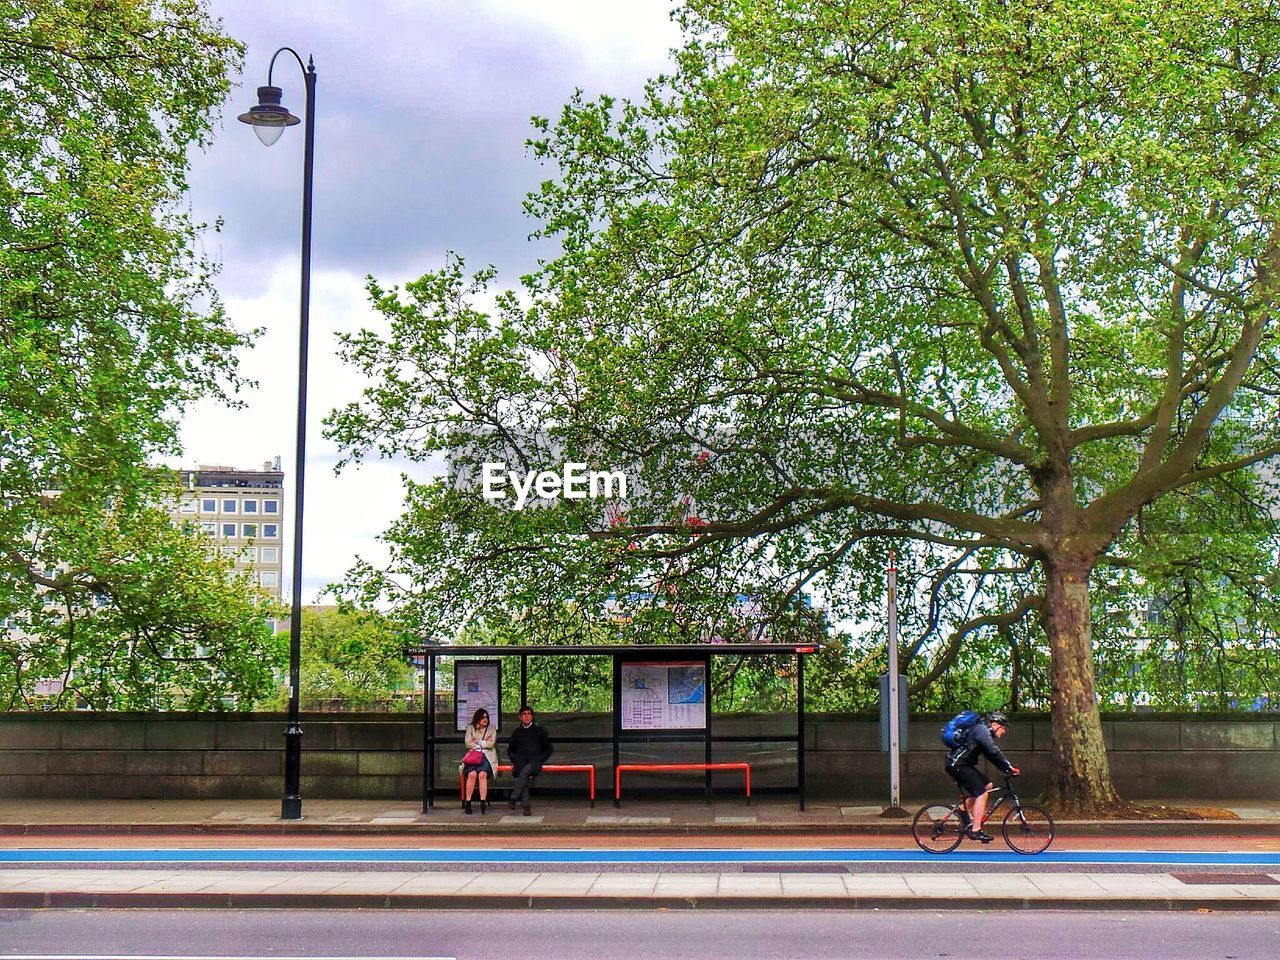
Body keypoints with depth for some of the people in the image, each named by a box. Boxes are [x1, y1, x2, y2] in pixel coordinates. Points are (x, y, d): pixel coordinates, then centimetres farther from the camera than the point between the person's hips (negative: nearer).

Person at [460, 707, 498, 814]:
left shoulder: (491, 729, 17)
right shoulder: (470, 728, 16)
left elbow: (491, 744, 4)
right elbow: (467, 743, 3)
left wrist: (477, 742, 3)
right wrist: (484, 743, 1)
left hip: (487, 756, 0)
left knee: (482, 774, -31)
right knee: (472, 774, -31)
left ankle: (483, 802, -33)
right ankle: (467, 802, -28)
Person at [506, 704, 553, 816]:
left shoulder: (539, 731, 18)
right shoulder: (516, 732, 24)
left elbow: (549, 749, 18)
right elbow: (510, 750, 28)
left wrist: (539, 760, 1)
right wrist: (515, 759, 7)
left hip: (534, 763, -1)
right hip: (521, 762, 1)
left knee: (526, 770, -37)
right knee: (522, 773, -34)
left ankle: (513, 799, -41)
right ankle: (525, 805, -40)